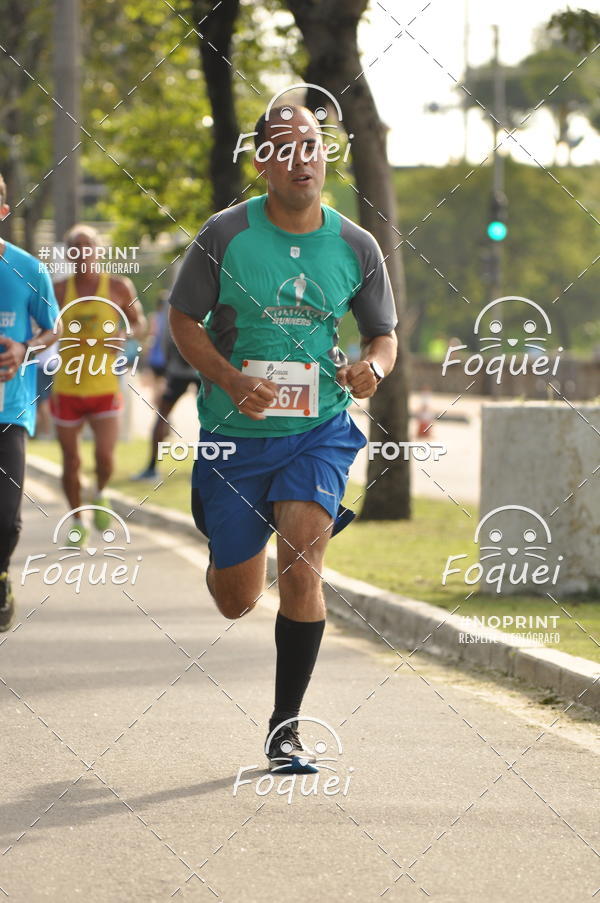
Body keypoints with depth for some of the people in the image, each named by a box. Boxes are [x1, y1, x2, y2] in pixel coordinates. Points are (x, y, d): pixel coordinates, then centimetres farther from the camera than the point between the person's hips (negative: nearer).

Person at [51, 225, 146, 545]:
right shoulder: (59, 290, -1)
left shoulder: (118, 288, -2)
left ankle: (99, 495, 21)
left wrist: (124, 336, -10)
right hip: (66, 388, 1)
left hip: (105, 388, -1)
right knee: (71, 461, 6)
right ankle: (77, 521, 25)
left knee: (104, 456, -13)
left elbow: (138, 321, 11)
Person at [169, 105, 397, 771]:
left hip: (319, 430, 0)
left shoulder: (356, 247, -2)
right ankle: (222, 559, 48)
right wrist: (231, 380, -19)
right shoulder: (225, 235, -7)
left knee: (302, 567, -19)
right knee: (237, 602, 7)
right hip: (234, 434, 0)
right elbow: (183, 321, -2)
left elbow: (384, 336, 9)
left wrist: (371, 368, -15)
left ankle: (285, 729, -8)